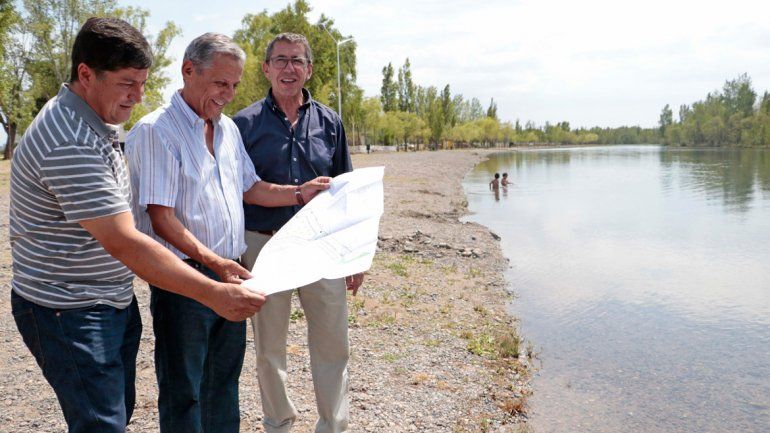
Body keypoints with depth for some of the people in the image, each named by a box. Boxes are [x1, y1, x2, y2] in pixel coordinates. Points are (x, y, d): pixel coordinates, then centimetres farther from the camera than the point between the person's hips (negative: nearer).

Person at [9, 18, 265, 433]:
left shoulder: (89, 123, 8)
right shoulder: (71, 143, -26)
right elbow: (123, 243, -30)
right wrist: (214, 294, -29)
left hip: (112, 302, 10)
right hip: (69, 313, -10)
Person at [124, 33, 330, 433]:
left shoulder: (228, 128, 11)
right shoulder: (156, 129, -13)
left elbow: (249, 189, 20)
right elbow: (160, 217, -18)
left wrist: (299, 193, 8)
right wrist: (211, 261, -27)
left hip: (229, 275, 7)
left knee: (224, 382, 20)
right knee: (182, 392, 7)